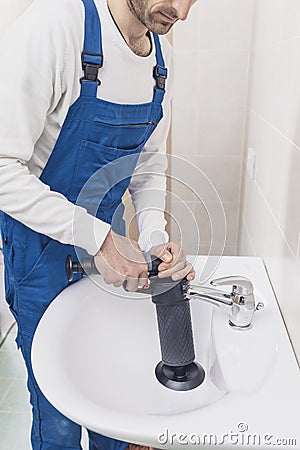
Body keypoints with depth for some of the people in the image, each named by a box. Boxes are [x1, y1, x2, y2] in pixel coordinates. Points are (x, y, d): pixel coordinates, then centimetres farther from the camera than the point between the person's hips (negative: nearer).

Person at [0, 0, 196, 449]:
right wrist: (98, 238, -29)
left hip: (109, 239, 6)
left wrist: (155, 235, -11)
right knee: (59, 414, 10)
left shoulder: (162, 56, -2)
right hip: (44, 248, -6)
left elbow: (149, 162, 5)